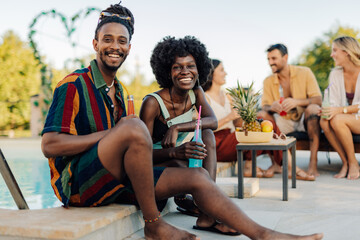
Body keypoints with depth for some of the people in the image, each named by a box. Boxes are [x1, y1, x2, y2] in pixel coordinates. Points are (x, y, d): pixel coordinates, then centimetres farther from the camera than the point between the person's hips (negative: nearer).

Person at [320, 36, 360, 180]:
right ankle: (345, 162, -13)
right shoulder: (335, 74, 3)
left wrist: (341, 110, -30)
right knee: (324, 122, -26)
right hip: (347, 117, 5)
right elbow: (334, 104, 2)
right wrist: (328, 111, -20)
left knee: (337, 120, -33)